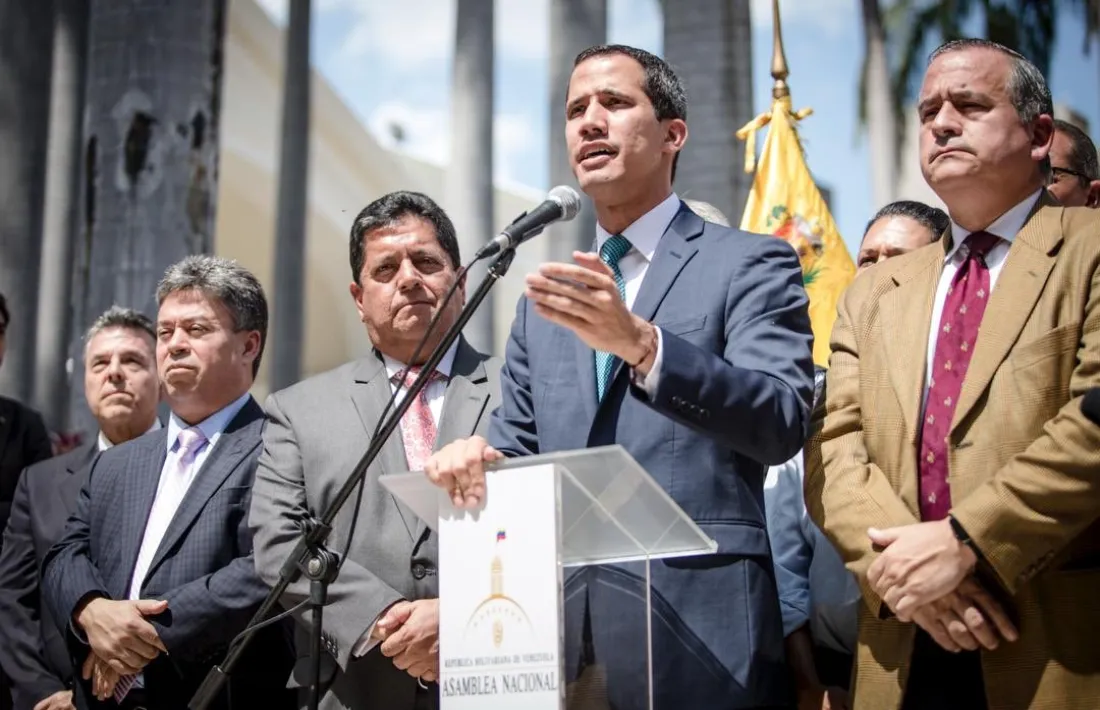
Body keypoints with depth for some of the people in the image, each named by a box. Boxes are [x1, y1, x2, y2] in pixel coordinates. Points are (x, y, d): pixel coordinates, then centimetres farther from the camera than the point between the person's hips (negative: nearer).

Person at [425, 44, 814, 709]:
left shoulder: (751, 263, 0)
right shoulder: (546, 297, 16)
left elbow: (781, 422, -14)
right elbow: (518, 441, 17)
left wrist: (638, 342, -27)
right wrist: (477, 454, -6)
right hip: (560, 632, 5)